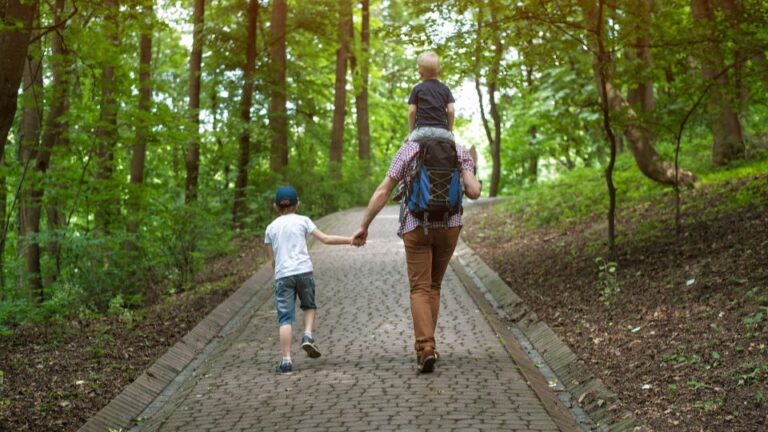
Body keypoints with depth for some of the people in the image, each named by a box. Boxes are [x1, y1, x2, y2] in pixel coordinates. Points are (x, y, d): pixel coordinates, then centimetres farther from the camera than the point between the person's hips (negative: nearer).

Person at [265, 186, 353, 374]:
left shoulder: (271, 228, 14)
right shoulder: (303, 220, 9)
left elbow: (273, 260, 14)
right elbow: (326, 239, 2)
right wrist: (349, 240, 7)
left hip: (282, 275, 1)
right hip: (304, 271, 0)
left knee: (285, 318, 0)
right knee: (309, 306, 23)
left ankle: (286, 361, -6)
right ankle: (308, 336, -1)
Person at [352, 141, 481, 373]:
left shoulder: (408, 150, -1)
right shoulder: (459, 152, 2)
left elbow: (382, 192, -5)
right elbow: (474, 192, -11)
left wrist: (363, 227, 1)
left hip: (417, 227, -2)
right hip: (449, 226, 2)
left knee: (420, 290, -1)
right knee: (433, 286, 18)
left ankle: (425, 348, -19)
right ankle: (427, 345, 19)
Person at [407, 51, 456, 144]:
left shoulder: (417, 89, 8)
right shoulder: (445, 89, 12)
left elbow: (412, 111, 3)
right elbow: (451, 111, 5)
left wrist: (411, 131, 10)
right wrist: (450, 130, 15)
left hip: (422, 129, -2)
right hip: (442, 131, 2)